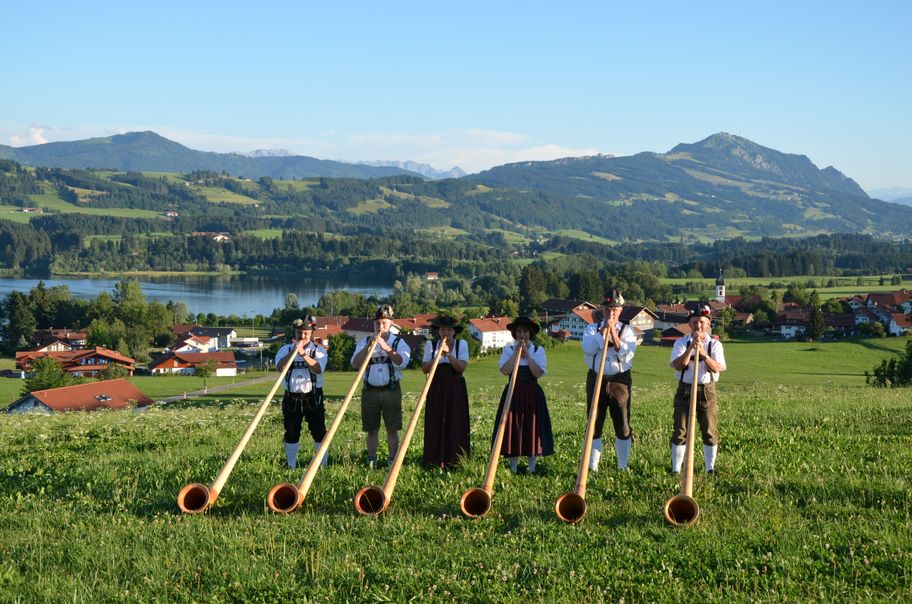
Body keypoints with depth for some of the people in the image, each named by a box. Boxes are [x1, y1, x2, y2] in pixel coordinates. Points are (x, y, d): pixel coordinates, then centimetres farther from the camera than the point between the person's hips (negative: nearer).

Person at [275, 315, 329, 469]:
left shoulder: (318, 350, 3)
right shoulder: (285, 350, 7)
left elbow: (318, 368, -17)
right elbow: (280, 367, -13)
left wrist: (303, 353, -25)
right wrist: (293, 351, -21)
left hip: (313, 398, -1)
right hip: (291, 398, 2)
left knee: (319, 432, -2)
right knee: (291, 433, 7)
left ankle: (323, 465, 6)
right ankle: (292, 466, 17)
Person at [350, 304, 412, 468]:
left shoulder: (398, 342, 3)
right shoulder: (365, 342, 8)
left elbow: (402, 361, -15)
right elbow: (355, 364, -5)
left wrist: (386, 347, -26)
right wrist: (368, 345, -16)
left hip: (391, 390, -2)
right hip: (370, 391, 2)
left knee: (392, 429, 0)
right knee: (371, 429, 6)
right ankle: (371, 461, 14)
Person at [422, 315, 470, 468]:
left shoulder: (461, 344, 1)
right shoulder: (431, 345, 3)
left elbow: (461, 367, -10)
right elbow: (425, 368, -2)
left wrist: (448, 354, -22)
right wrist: (438, 355, -15)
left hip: (456, 389, -1)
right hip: (436, 388, 1)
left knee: (455, 424, -1)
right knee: (435, 425, -1)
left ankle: (455, 461, 5)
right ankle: (436, 461, 4)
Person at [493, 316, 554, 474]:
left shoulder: (538, 350, 3)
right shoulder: (508, 349, 5)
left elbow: (538, 373, -11)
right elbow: (504, 370, -11)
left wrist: (527, 354, -14)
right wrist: (516, 353, -12)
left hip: (532, 394, 0)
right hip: (513, 393, 1)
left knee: (532, 428, 0)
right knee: (512, 428, 0)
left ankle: (532, 468, 8)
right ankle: (513, 468, 9)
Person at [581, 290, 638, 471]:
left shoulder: (628, 330, 5)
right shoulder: (592, 329, 7)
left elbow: (627, 354, -12)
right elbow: (588, 349, -13)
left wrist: (613, 331, -13)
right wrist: (604, 329, -14)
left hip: (619, 381, -1)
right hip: (596, 380, 1)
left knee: (623, 426, 2)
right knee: (594, 425, 5)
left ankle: (623, 466, 12)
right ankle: (593, 466, 13)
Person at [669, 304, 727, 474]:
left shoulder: (715, 344, 3)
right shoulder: (681, 342, 3)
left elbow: (718, 368, -11)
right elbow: (677, 365, -13)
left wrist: (704, 354, -24)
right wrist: (691, 347, -21)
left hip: (707, 391, 0)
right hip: (685, 390, 0)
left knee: (710, 432, 3)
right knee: (680, 431, 1)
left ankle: (710, 469, 13)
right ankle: (676, 470, 7)